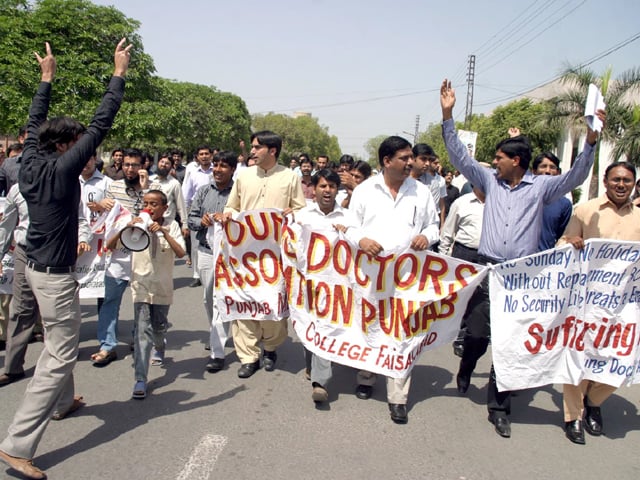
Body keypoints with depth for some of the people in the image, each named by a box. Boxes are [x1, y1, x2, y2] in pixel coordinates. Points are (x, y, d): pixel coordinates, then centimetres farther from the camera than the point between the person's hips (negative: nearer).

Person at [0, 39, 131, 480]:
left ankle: (62, 402, 45)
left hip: (39, 266, 10)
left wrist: (47, 79, 25)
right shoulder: (61, 170, -19)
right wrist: (119, 74, -14)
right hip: (56, 274, -10)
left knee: (59, 341, 27)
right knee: (61, 355, -6)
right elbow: (101, 125, -21)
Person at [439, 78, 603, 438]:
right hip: (487, 269, 2)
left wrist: (591, 141, -21)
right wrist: (448, 115, -2)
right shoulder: (490, 181, 9)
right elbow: (459, 156, 5)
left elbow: (576, 177, -7)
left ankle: (499, 407, 15)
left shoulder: (541, 186, 4)